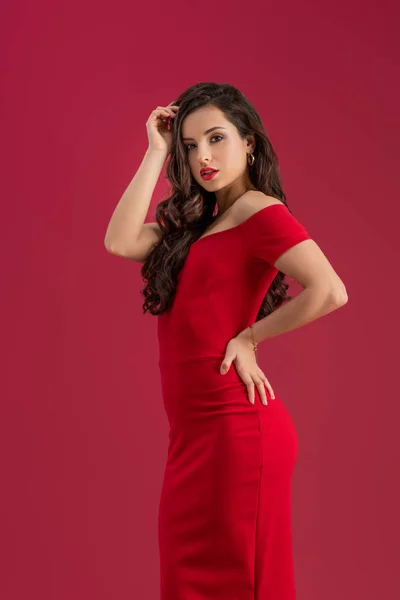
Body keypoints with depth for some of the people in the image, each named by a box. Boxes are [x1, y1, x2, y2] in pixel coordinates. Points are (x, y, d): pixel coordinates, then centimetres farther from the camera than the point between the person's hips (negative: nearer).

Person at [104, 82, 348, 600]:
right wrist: (156, 152, 1)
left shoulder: (260, 210, -10)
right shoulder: (198, 222, 14)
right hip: (199, 428, 8)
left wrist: (251, 335, -13)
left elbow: (329, 291, -24)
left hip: (234, 428, -8)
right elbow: (120, 242, 0)